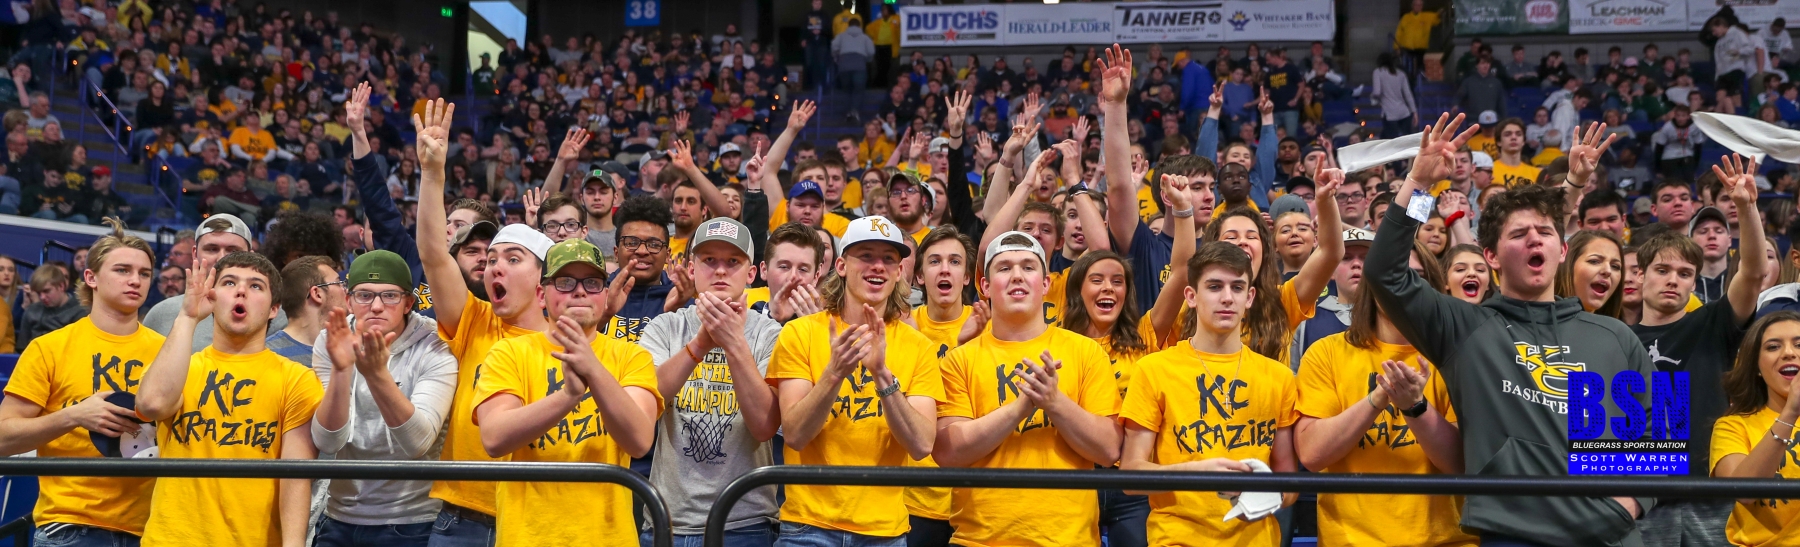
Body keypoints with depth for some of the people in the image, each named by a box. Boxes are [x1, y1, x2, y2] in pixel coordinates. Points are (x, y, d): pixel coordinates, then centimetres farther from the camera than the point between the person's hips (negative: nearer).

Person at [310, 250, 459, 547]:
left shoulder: (434, 349, -12)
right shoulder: (330, 343, -4)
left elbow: (417, 443, -25)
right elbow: (328, 443, -15)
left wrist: (377, 374, -38)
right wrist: (340, 369, -30)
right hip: (340, 519, 3)